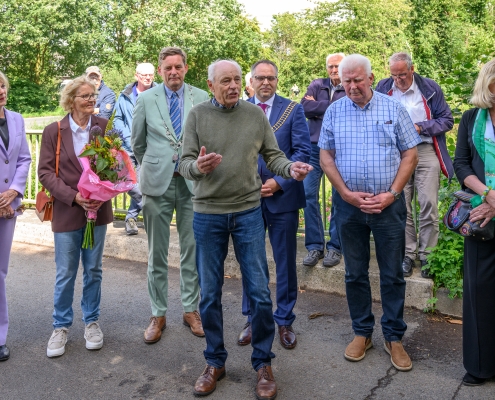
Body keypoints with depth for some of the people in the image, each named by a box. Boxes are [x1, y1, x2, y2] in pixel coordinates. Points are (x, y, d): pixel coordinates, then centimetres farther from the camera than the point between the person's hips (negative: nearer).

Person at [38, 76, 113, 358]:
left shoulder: (105, 127, 0)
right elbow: (46, 172, -5)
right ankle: (61, 326, 24)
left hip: (98, 209, 1)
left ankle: (92, 321, 29)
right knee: (66, 273, 6)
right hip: (67, 212, -1)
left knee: (93, 270, 12)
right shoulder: (53, 131, -3)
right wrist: (73, 196, -17)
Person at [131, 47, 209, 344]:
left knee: (193, 250, 8)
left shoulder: (201, 98, 1)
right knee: (157, 253, 7)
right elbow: (138, 143, 12)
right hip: (157, 183, 0)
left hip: (192, 182, 0)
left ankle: (191, 309, 23)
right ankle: (158, 314, 20)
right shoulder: (146, 99, 1)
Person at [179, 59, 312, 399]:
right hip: (208, 215, 0)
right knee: (210, 294, 9)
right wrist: (198, 167, -25)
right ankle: (215, 362, 27)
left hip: (248, 213, 0)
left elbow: (273, 156, 4)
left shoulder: (255, 114, 2)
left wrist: (291, 169, -16)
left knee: (259, 291, 3)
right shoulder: (198, 115, -1)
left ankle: (263, 363, 21)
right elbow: (185, 163, -2)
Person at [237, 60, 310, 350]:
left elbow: (303, 151, -5)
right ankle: (252, 319, 26)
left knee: (286, 263, 8)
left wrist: (278, 182, -14)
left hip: (283, 196, -1)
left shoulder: (293, 110, 2)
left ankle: (285, 321, 24)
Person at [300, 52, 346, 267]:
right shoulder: (317, 85, 12)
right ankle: (314, 246, 9)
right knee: (309, 195, -2)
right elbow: (305, 107, -4)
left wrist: (318, 107, -7)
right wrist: (334, 107, -5)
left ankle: (335, 247, 14)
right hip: (314, 148, 3)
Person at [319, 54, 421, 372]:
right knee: (355, 273, 11)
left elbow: (410, 155, -1)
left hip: (389, 204, -1)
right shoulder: (334, 111, 4)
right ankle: (362, 332, 27)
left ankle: (394, 337, 21)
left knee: (393, 274, 6)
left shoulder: (393, 108, 0)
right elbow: (326, 156, 3)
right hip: (348, 204, 2)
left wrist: (391, 194, -10)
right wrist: (347, 193, -8)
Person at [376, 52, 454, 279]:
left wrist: (420, 127, -12)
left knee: (429, 206, -3)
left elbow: (447, 120, 2)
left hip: (426, 152, -1)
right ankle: (408, 255, 16)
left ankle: (427, 257, 9)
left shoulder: (430, 88, -1)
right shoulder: (383, 88, 4)